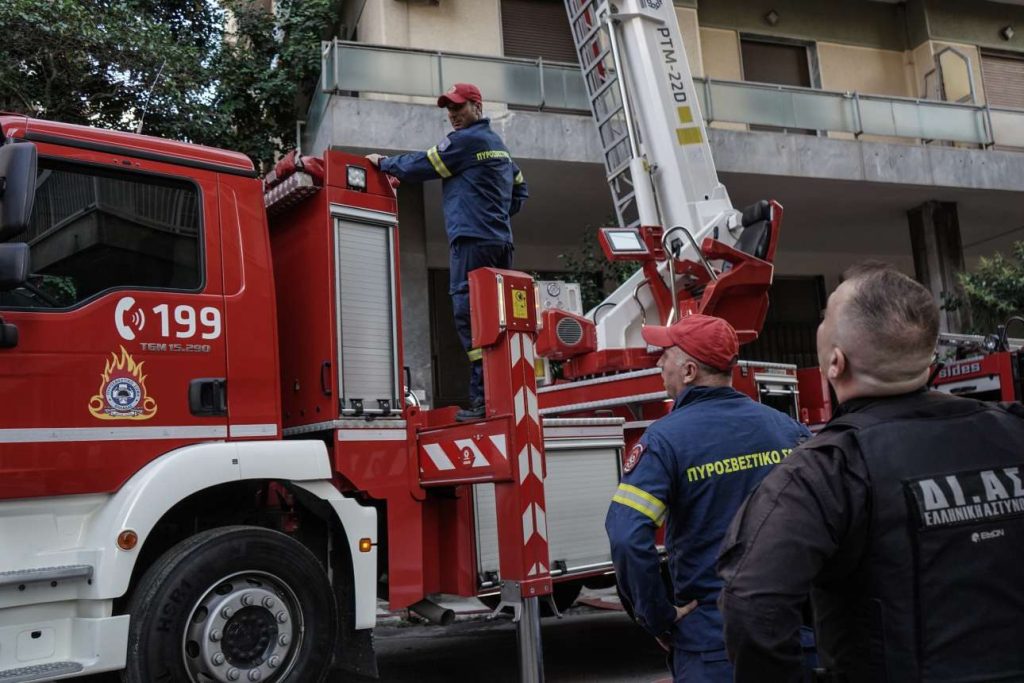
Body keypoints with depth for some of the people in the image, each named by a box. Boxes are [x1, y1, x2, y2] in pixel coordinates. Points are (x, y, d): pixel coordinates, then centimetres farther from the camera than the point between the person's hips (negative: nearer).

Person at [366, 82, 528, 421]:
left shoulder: (464, 140, -3)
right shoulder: (498, 145, 23)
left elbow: (419, 166, 0)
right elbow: (520, 188, 30)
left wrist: (383, 162, 15)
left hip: (472, 240, -9)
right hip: (502, 241, 9)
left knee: (469, 318, -11)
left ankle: (483, 398, -15)